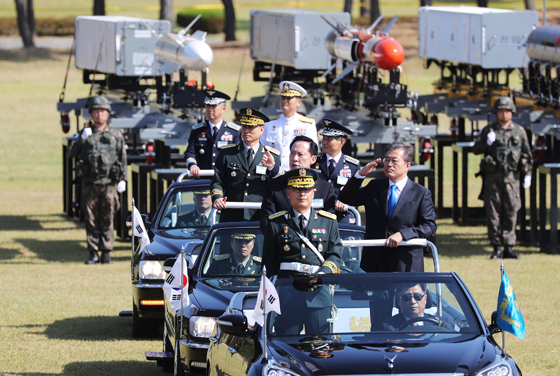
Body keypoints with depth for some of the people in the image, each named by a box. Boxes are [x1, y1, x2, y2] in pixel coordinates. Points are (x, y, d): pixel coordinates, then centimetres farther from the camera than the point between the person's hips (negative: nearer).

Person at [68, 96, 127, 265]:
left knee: (107, 219, -1)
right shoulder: (84, 134, 10)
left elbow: (122, 158, 9)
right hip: (89, 183, 1)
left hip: (109, 183, -1)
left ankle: (106, 252, 4)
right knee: (91, 219, 1)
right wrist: (81, 140, -14)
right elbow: (72, 153, 1)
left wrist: (122, 179, 1)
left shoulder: (115, 135, 9)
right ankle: (93, 253, 6)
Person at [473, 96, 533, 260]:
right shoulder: (489, 130, 8)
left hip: (512, 177, 0)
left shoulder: (519, 131, 11)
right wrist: (487, 143, -13)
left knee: (511, 212, -4)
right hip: (492, 177, 0)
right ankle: (496, 248, 5)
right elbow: (476, 149, 6)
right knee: (493, 213, -1)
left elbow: (527, 155, 14)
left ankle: (508, 247, -1)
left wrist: (527, 174, 8)